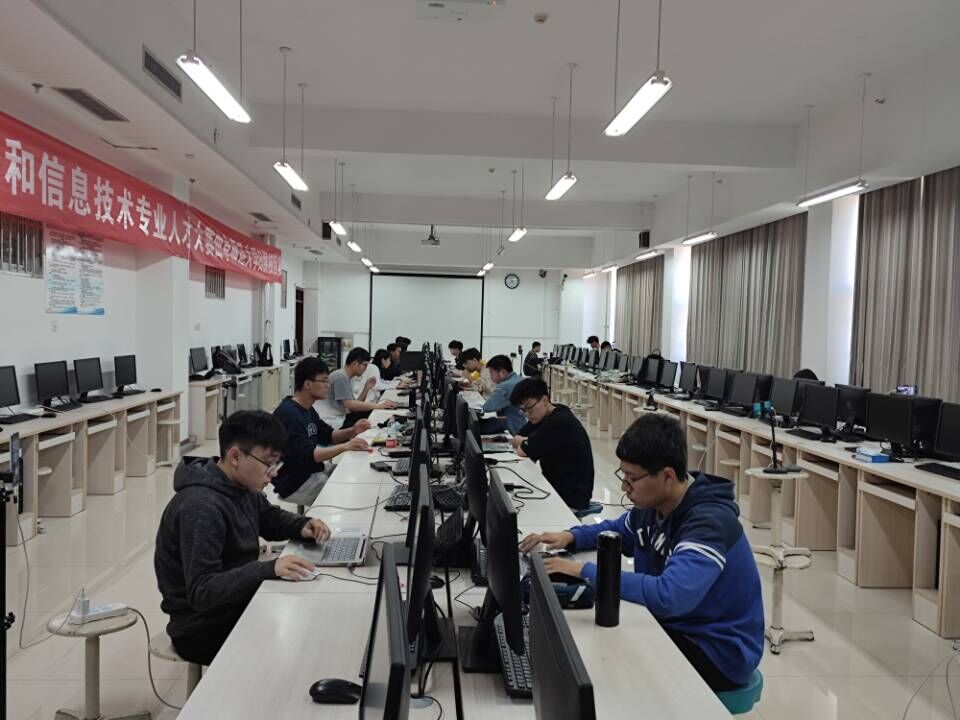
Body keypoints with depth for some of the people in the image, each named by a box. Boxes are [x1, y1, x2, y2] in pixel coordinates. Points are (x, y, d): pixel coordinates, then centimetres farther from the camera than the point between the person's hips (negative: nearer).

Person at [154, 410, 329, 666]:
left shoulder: (242, 486, -1)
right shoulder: (202, 508, -26)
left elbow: (270, 517, 18)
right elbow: (201, 592, -29)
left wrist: (302, 526, -3)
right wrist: (269, 568, -39)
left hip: (236, 604, 8)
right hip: (203, 630, -8)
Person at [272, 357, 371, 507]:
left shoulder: (308, 410, 10)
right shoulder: (289, 414, -22)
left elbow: (327, 436, 17)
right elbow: (306, 455, -29)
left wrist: (353, 431, -2)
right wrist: (345, 447, -38)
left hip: (313, 472, 9)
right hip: (295, 485, -9)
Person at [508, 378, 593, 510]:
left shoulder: (559, 422, -24)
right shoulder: (544, 415, 4)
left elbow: (523, 451, -21)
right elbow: (515, 439, 5)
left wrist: (524, 443, -1)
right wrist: (528, 441, -13)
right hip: (555, 485, 8)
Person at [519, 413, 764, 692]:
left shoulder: (709, 523, -30)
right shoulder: (652, 504, -4)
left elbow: (668, 596, -43)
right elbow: (617, 531, 18)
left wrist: (585, 571, -35)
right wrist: (571, 536, -4)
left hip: (718, 651, -7)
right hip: (673, 625, 7)